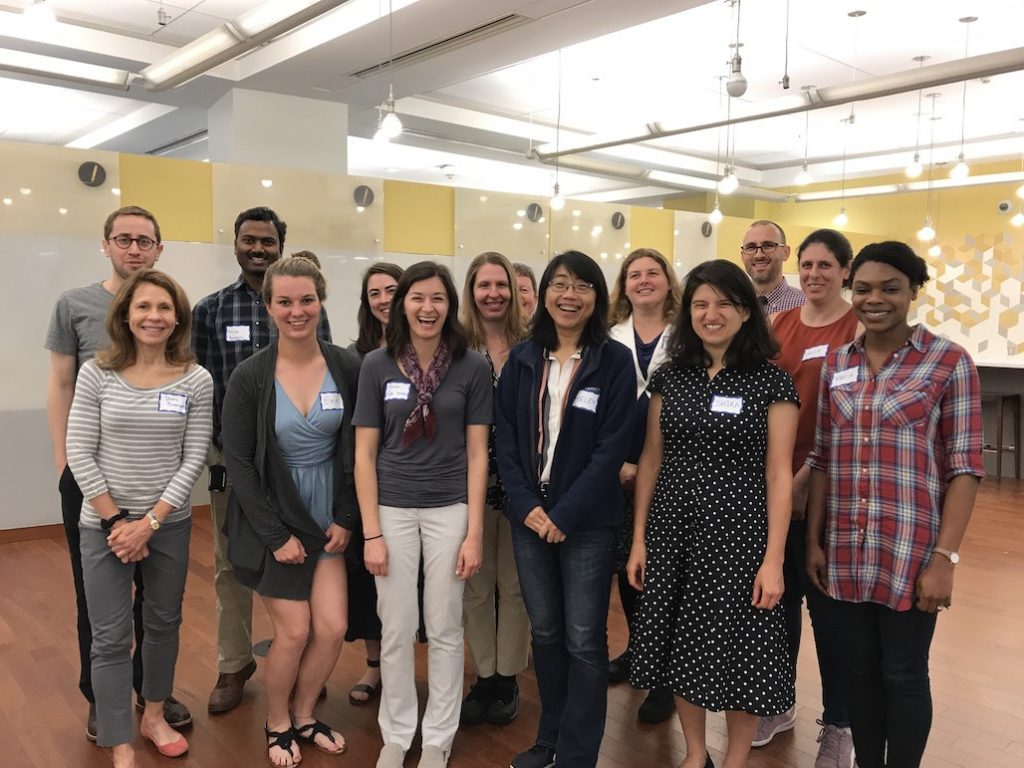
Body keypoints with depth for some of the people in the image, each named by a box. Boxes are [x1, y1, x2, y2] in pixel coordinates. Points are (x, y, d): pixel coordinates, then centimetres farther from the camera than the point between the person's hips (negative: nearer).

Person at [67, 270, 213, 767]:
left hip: (169, 523, 2)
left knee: (164, 622, 16)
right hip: (104, 525, -1)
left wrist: (149, 522, -12)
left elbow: (193, 460, -6)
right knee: (111, 638, 4)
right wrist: (116, 521, -11)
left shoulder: (197, 380, -5)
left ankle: (154, 716, 39)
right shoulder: (96, 374, -7)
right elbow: (80, 454, -7)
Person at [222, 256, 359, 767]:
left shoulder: (346, 367, -6)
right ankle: (277, 724, 30)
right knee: (294, 631, 1)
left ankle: (303, 716, 29)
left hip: (327, 519, 3)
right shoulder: (250, 376, -12)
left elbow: (356, 450, 0)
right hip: (271, 522, -2)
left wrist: (345, 519, -4)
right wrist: (276, 535, -12)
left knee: (332, 628, 1)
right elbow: (238, 462, -10)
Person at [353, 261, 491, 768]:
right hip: (393, 509, 1)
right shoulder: (377, 365, -2)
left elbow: (477, 454, -1)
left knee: (445, 629, 10)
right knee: (396, 631, 9)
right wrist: (371, 532, -5)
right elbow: (365, 453, -1)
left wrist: (474, 532, -5)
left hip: (449, 509, 0)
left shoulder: (472, 367, -3)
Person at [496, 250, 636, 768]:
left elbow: (612, 448, -11)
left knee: (584, 640, 4)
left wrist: (566, 514, -15)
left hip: (587, 522, -3)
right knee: (544, 632, 15)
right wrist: (525, 505, -10)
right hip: (529, 516, 4)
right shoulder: (522, 359, 5)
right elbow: (505, 438, 2)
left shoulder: (615, 361, -5)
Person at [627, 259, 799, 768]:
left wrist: (773, 560, -10)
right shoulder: (669, 376, 5)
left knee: (736, 651, 8)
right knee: (680, 646, 12)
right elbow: (651, 459, 7)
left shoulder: (771, 382, -5)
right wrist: (639, 539, 4)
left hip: (736, 534, -3)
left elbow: (778, 474, -6)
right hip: (672, 532, 4)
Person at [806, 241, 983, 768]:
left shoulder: (949, 362, -6)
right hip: (845, 551, 4)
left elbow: (965, 467, -8)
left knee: (904, 674, 9)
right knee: (859, 669, 16)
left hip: (911, 551, -4)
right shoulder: (836, 363, 6)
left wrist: (945, 557, -13)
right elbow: (821, 458, 8)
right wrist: (813, 540, 4)